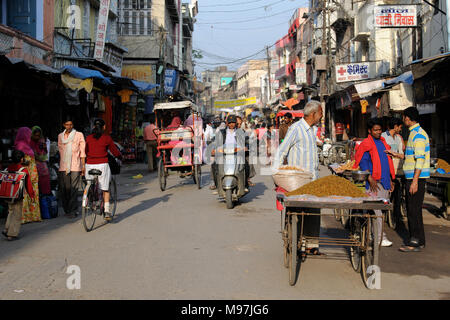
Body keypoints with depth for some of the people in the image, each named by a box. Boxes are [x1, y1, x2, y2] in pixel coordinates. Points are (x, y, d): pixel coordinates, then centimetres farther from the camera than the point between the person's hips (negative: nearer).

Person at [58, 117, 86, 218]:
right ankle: (66, 210, 13)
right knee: (64, 189, 2)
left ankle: (73, 211, -3)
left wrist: (83, 165, -1)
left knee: (74, 189, -8)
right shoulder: (60, 136, 15)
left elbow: (82, 152, 4)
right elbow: (60, 150, 22)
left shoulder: (79, 135, 4)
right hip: (63, 167, 3)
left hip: (75, 166, -3)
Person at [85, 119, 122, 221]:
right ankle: (107, 211, 4)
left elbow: (85, 152, 13)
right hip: (102, 165, -2)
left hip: (90, 165, 2)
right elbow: (115, 151, 5)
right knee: (105, 189, 8)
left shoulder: (88, 138, 5)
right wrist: (120, 156, 24)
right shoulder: (106, 138, -2)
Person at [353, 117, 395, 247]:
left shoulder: (383, 142, 18)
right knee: (376, 211, -7)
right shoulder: (366, 144, -6)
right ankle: (379, 238, -4)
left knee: (380, 209, 10)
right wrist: (370, 179, -21)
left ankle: (371, 235, 19)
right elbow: (363, 162, -12)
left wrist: (390, 180, 20)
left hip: (385, 182, 8)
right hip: (374, 182, -8)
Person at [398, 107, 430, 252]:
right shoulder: (414, 133, 16)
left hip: (416, 178, -10)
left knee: (414, 210, -7)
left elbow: (420, 160, -21)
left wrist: (415, 181, -24)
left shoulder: (418, 135, -15)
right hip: (412, 177, 10)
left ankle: (417, 242, -1)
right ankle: (415, 239, 20)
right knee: (411, 209, 13)